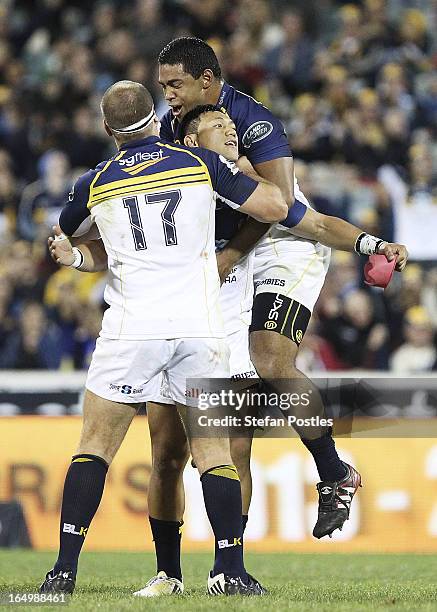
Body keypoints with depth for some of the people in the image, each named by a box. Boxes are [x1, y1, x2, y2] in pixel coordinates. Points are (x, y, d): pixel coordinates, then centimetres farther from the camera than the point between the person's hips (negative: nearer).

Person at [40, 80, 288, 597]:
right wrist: (241, 168, 21)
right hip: (200, 328, 1)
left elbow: (62, 241, 25)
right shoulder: (202, 163, 4)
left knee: (95, 447, 7)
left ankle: (65, 569, 0)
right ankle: (230, 570, 3)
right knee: (214, 451, 7)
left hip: (132, 328, 0)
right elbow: (275, 208, 5)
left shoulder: (95, 183, 7)